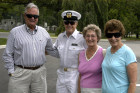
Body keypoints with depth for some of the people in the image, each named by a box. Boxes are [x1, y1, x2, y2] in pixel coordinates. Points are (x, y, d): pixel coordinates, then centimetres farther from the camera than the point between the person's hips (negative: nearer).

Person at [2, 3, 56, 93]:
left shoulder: (44, 32, 10)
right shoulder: (15, 32, 0)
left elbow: (52, 50, 21)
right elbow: (8, 55, 2)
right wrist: (11, 71, -3)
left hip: (40, 72, 3)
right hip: (20, 73, -3)